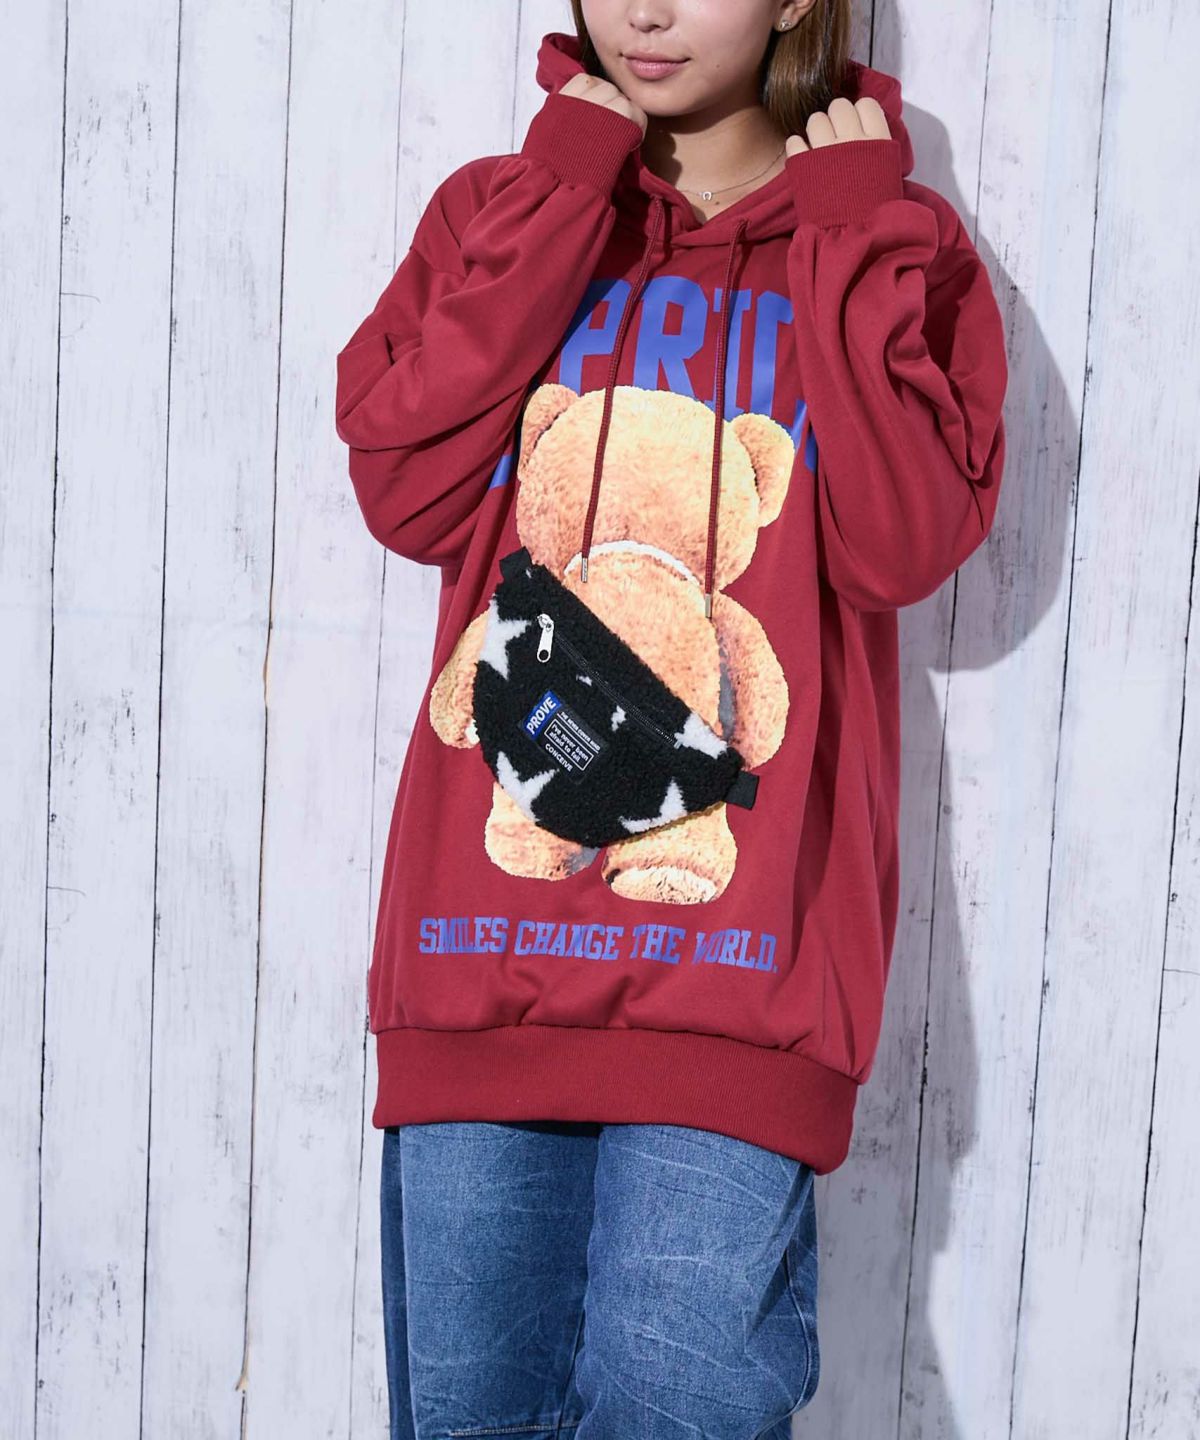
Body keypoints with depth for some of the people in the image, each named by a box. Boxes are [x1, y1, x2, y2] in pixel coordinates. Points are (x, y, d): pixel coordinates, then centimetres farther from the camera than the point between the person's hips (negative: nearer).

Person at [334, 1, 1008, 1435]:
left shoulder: (889, 243, 11)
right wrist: (559, 198, -2)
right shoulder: (501, 209, 16)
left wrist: (849, 237, -2)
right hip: (484, 929, 2)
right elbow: (411, 494, -1)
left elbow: (904, 542, -5)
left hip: (741, 945, -2)